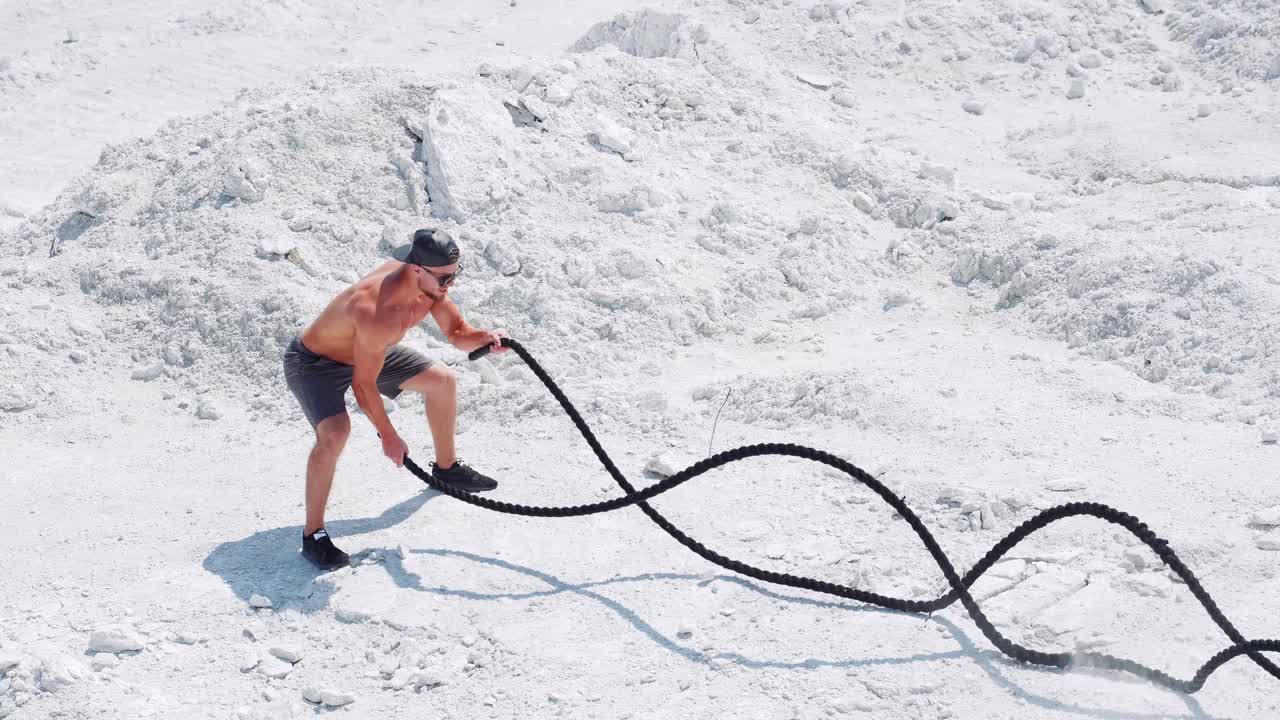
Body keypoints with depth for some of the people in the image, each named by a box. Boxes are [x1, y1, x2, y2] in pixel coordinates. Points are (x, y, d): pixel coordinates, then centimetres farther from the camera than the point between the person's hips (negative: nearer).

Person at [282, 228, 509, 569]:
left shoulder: (430, 282, -18)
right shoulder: (379, 312, -41)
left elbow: (457, 333, -4)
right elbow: (363, 385, -30)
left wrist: (484, 337, -27)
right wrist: (388, 436, -18)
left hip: (366, 348, 9)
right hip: (314, 362, -9)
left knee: (444, 381, 11)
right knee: (335, 431, -33)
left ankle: (446, 467, 36)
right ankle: (313, 535, -17)